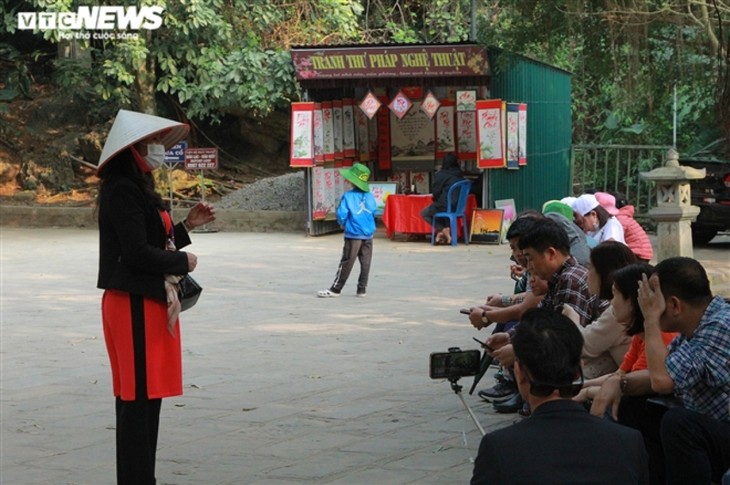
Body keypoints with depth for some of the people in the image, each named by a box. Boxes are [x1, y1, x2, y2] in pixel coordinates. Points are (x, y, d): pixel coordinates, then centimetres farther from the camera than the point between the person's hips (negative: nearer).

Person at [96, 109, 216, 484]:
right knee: (138, 398, -7)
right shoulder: (123, 191, -15)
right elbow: (137, 252, -21)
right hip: (135, 303, -10)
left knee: (147, 397, 13)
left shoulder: (138, 188, 17)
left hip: (148, 302, 10)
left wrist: (187, 226, 10)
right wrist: (183, 262, -9)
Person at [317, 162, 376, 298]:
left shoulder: (348, 196, -11)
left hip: (353, 235, -4)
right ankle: (362, 289, 13)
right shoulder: (370, 196, 1)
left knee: (346, 263, 0)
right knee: (365, 263, 8)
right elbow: (374, 213, 10)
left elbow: (341, 215, -11)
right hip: (368, 236, 4)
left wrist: (343, 223, 10)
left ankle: (335, 289, 6)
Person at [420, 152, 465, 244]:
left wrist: (436, 199, 16)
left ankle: (443, 230, 3)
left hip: (446, 206, -7)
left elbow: (435, 192, -8)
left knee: (424, 213, 18)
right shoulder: (460, 175, 4)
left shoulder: (441, 175, -13)